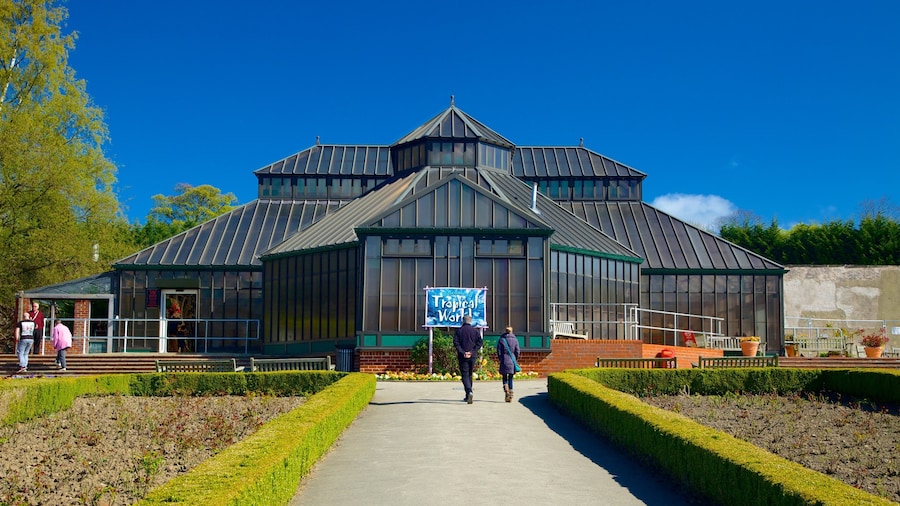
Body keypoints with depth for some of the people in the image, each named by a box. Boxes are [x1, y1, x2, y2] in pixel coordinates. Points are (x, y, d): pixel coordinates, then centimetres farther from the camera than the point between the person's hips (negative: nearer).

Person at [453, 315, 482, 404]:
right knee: (469, 375, 15)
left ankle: (469, 392, -27)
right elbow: (480, 342, -4)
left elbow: (456, 342, -10)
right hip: (473, 357, 3)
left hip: (462, 357, -3)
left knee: (465, 375, -4)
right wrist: (472, 352, -8)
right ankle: (468, 396, 20)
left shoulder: (459, 330, 0)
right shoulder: (475, 331, 6)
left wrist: (463, 352, -12)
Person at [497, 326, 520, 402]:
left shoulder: (501, 340, 0)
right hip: (512, 361, 1)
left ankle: (506, 390, -18)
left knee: (504, 378, 10)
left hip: (504, 361, -1)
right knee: (510, 378, 9)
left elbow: (499, 351, -1)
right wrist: (515, 360, 12)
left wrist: (500, 359, 13)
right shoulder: (515, 340, 3)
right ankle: (510, 396, 7)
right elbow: (517, 351, 0)